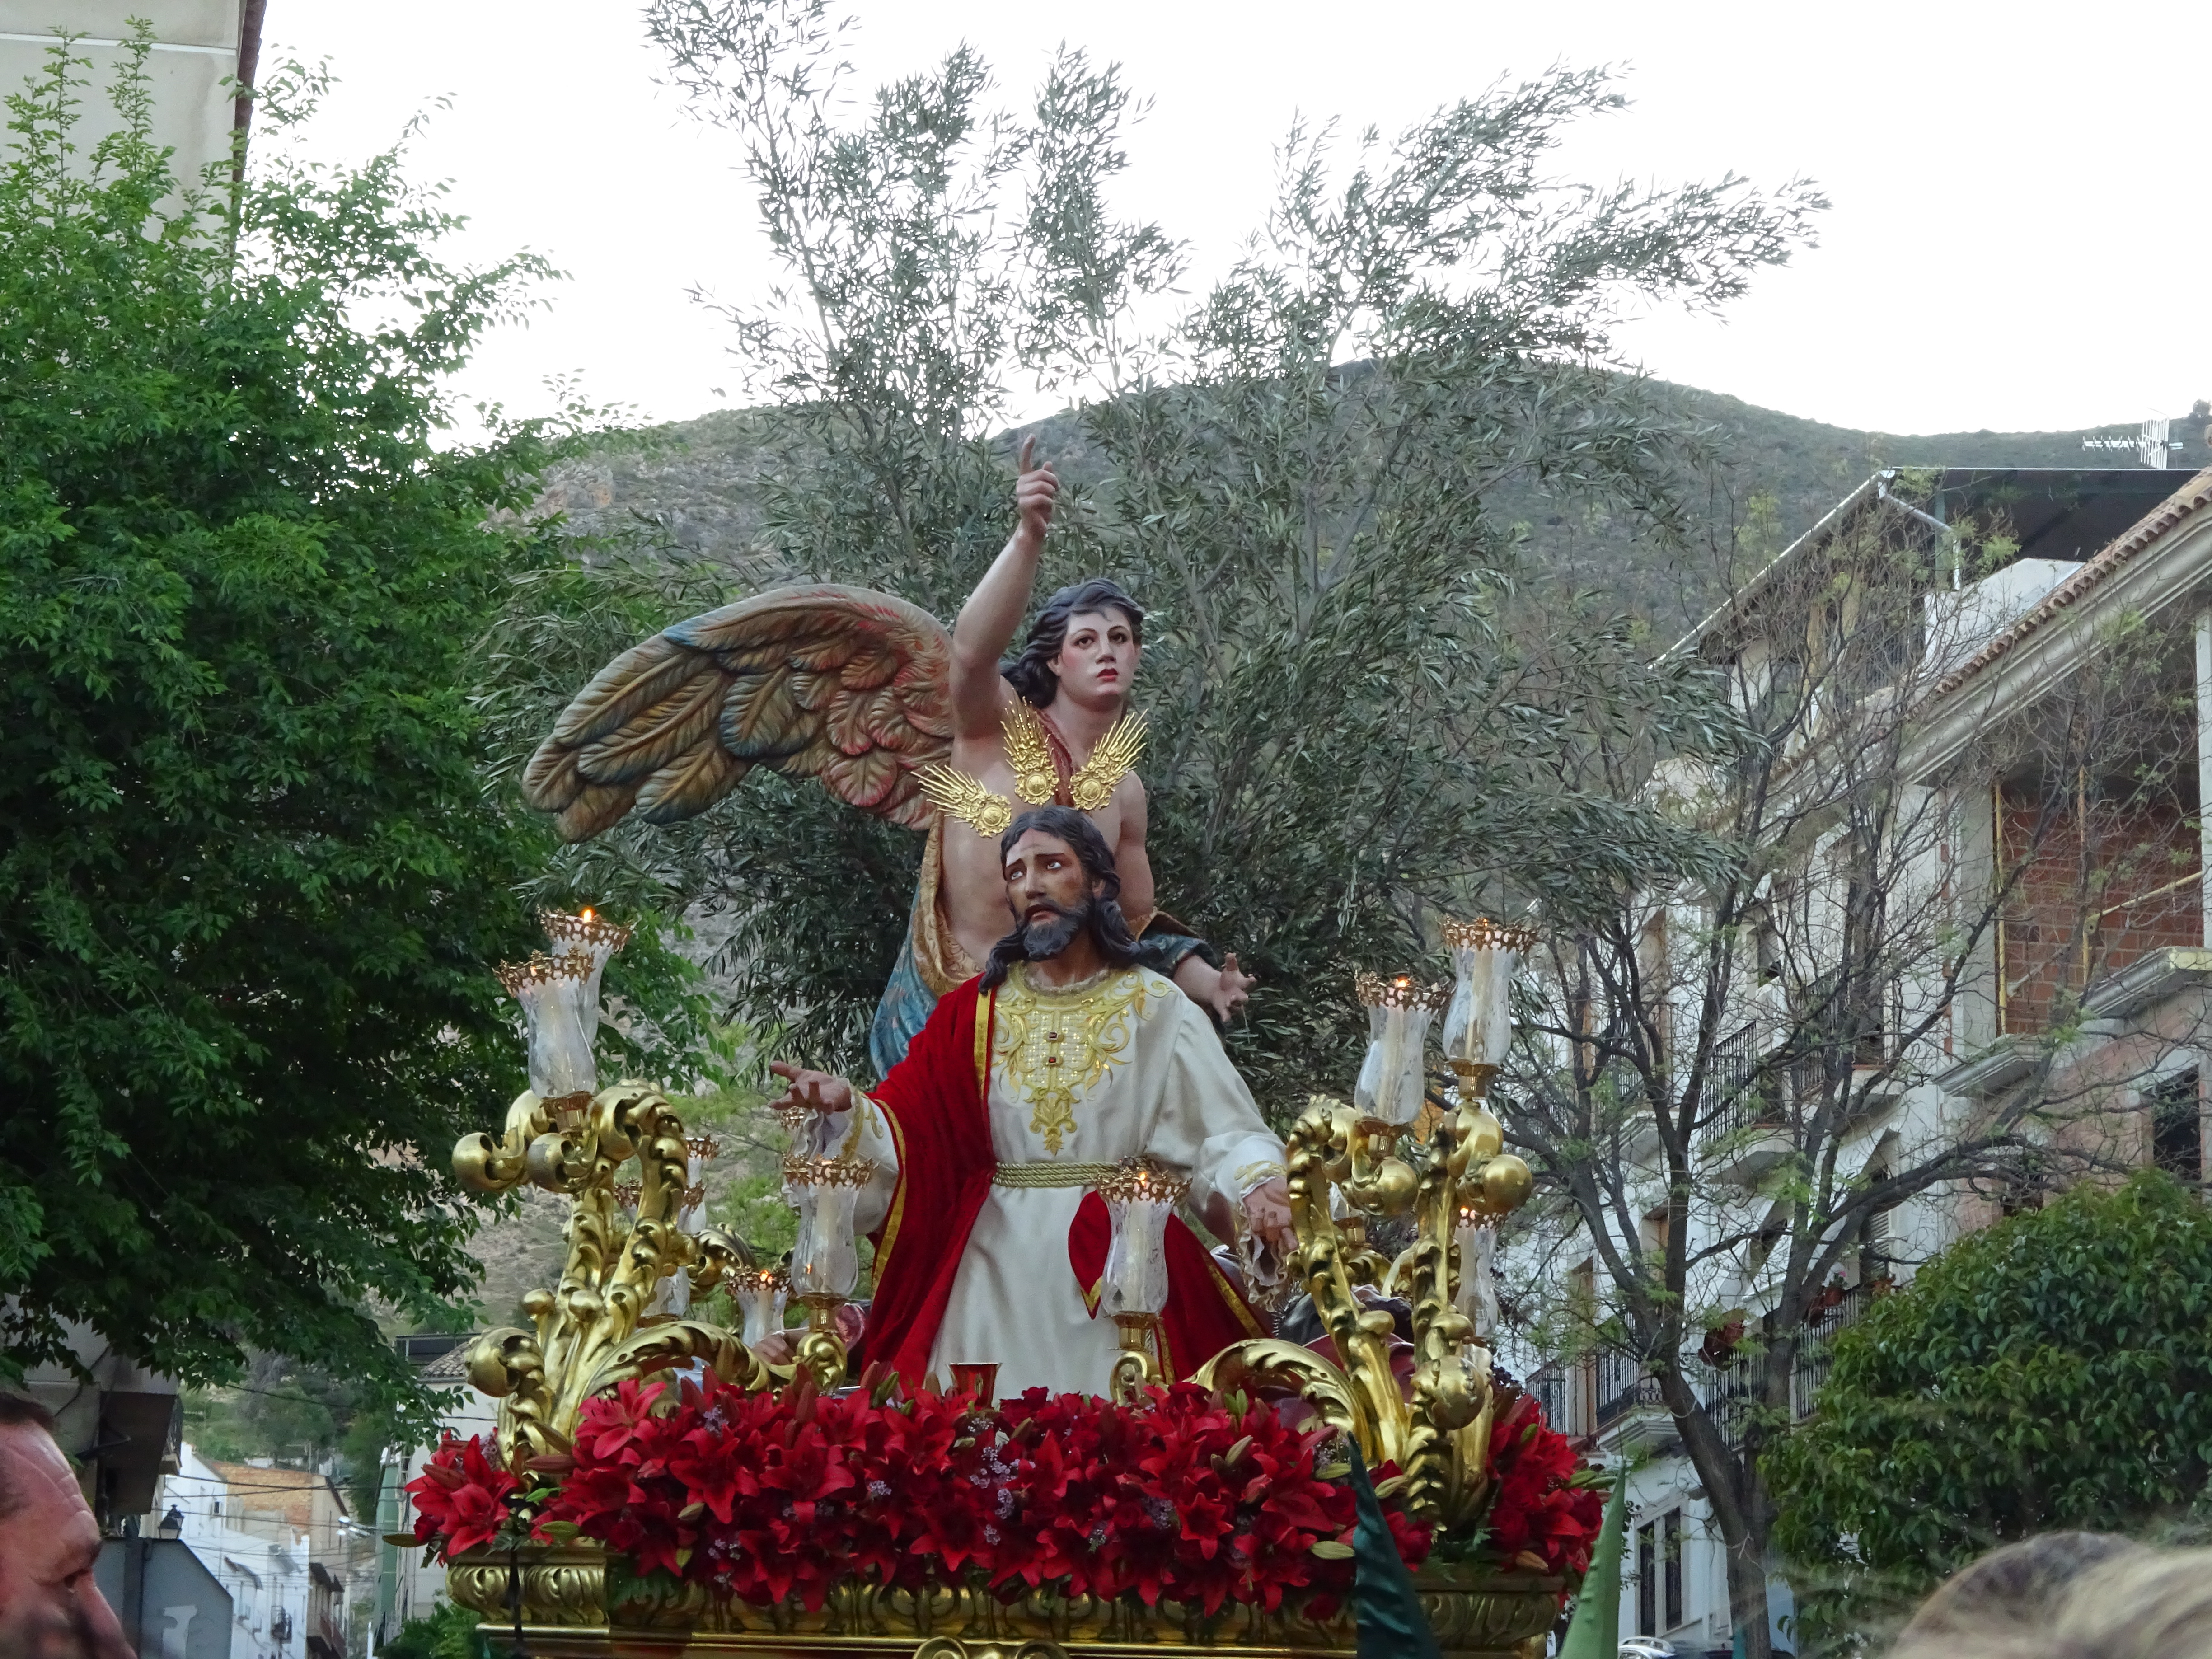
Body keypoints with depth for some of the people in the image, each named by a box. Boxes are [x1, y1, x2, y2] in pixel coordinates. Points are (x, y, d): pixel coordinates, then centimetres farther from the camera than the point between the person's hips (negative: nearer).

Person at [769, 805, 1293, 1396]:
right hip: (997, 1272, 1)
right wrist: (847, 1106, -17)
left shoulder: (1156, 1010, 3)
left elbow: (1225, 1131, -5)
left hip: (1114, 1270, -1)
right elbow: (907, 1128, 2)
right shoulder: (976, 1010, 8)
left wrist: (1257, 1188, -24)